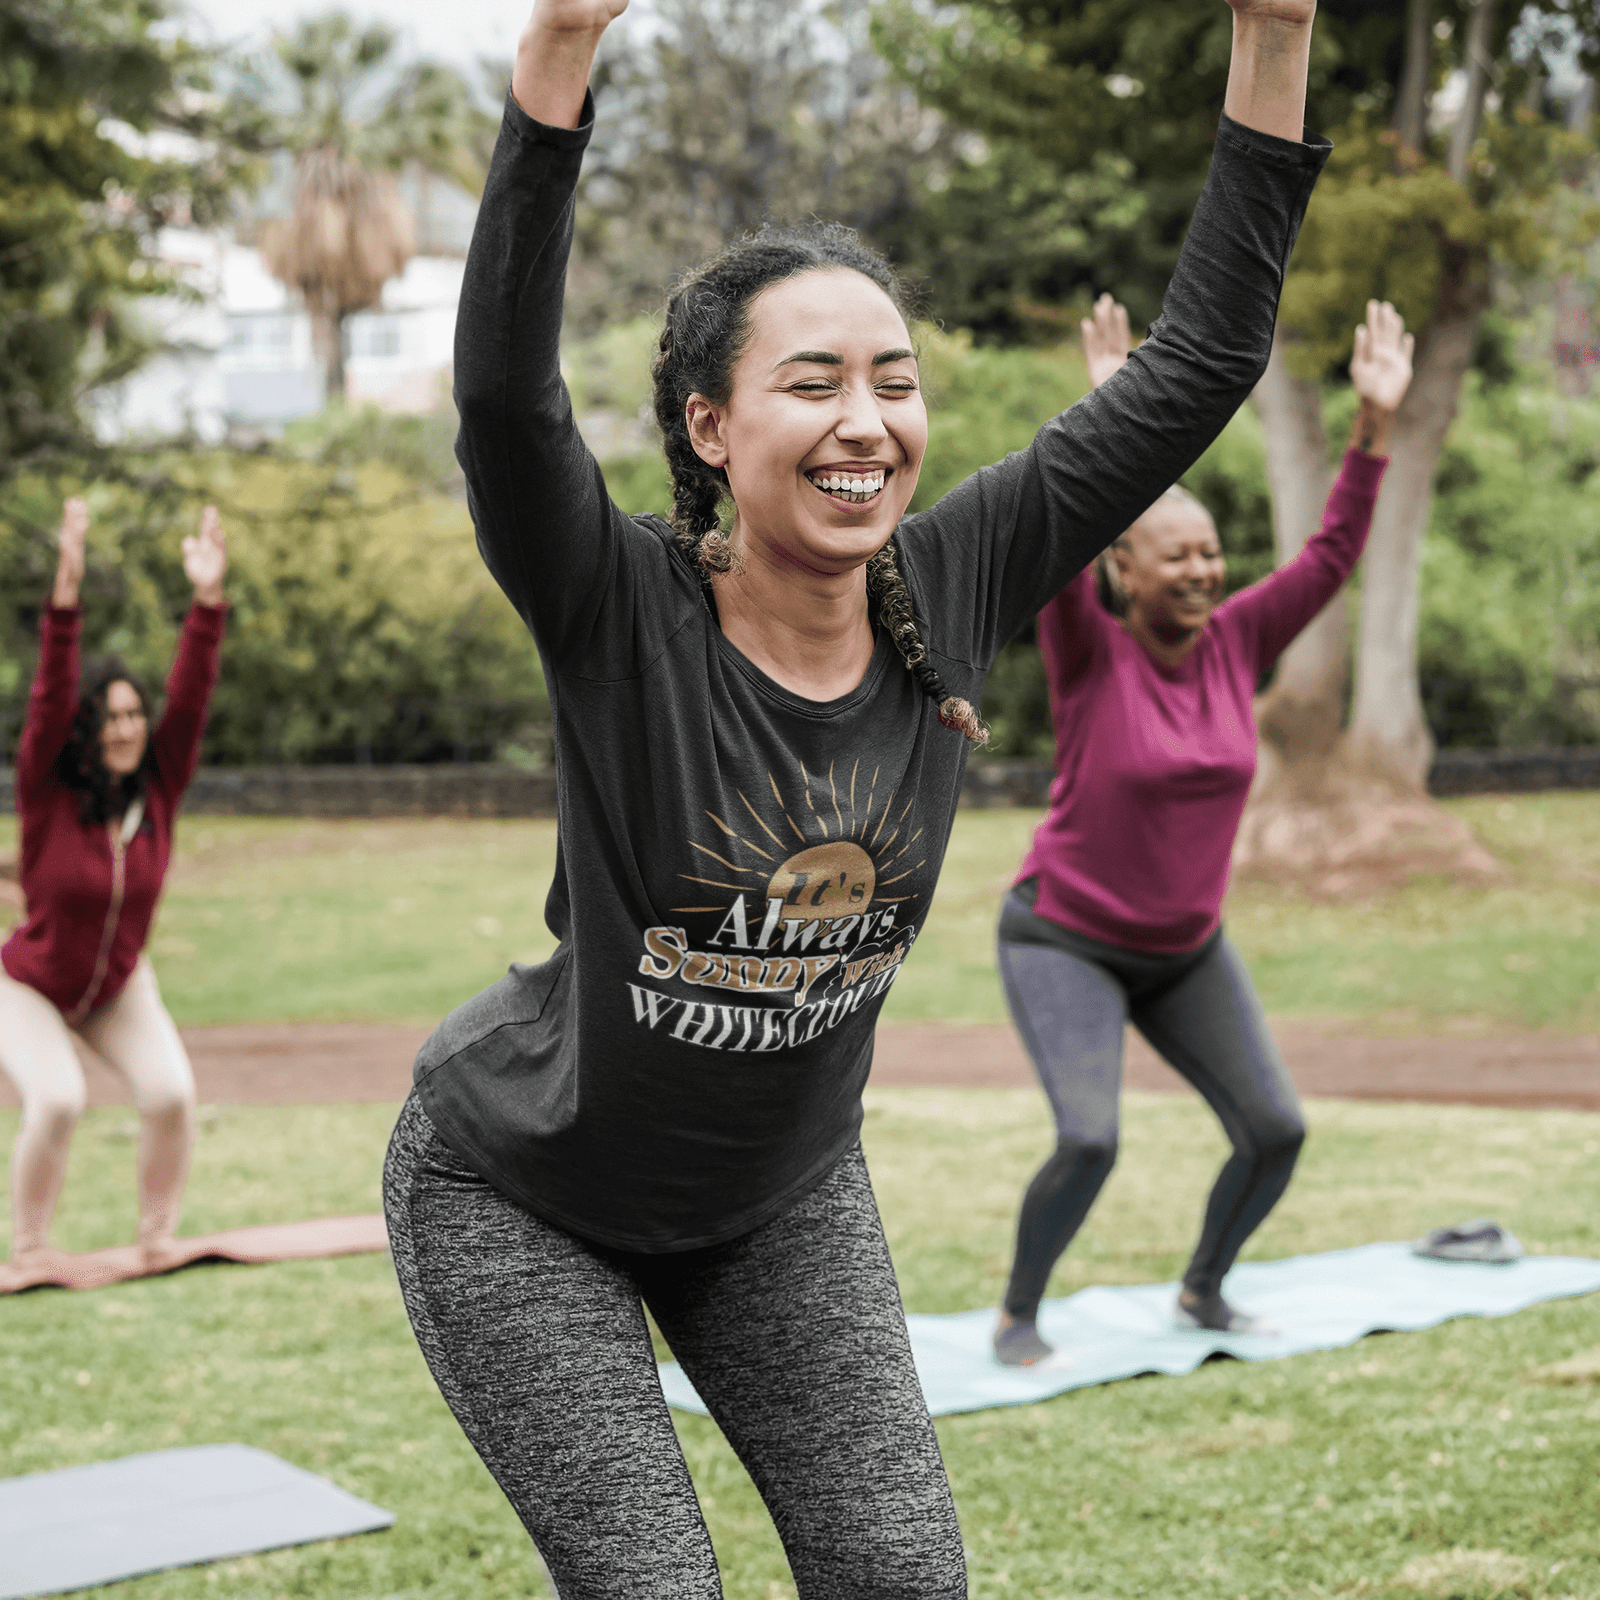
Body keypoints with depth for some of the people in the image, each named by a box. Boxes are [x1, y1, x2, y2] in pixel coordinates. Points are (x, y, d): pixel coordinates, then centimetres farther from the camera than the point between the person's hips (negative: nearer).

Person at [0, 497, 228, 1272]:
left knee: (171, 1093, -17)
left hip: (119, 989, 4)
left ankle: (158, 1238, 1)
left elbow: (189, 698, -20)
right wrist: (65, 596, -45)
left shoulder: (157, 788, -12)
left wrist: (208, 600, -31)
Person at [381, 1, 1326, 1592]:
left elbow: (1199, 362, -14)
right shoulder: (623, 614, -25)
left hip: (783, 1192, 4)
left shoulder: (948, 598, -14)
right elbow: (502, 393, -44)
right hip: (519, 1198, -4)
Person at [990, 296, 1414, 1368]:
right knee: (1090, 1140, -21)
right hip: (1067, 942, -5)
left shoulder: (1238, 644, -2)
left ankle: (1203, 1292, 26)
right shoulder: (1089, 654, -15)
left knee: (1277, 1131, 0)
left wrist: (1376, 424, -14)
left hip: (1189, 950, 6)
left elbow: (1333, 554, -5)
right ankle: (1018, 1315, 4)